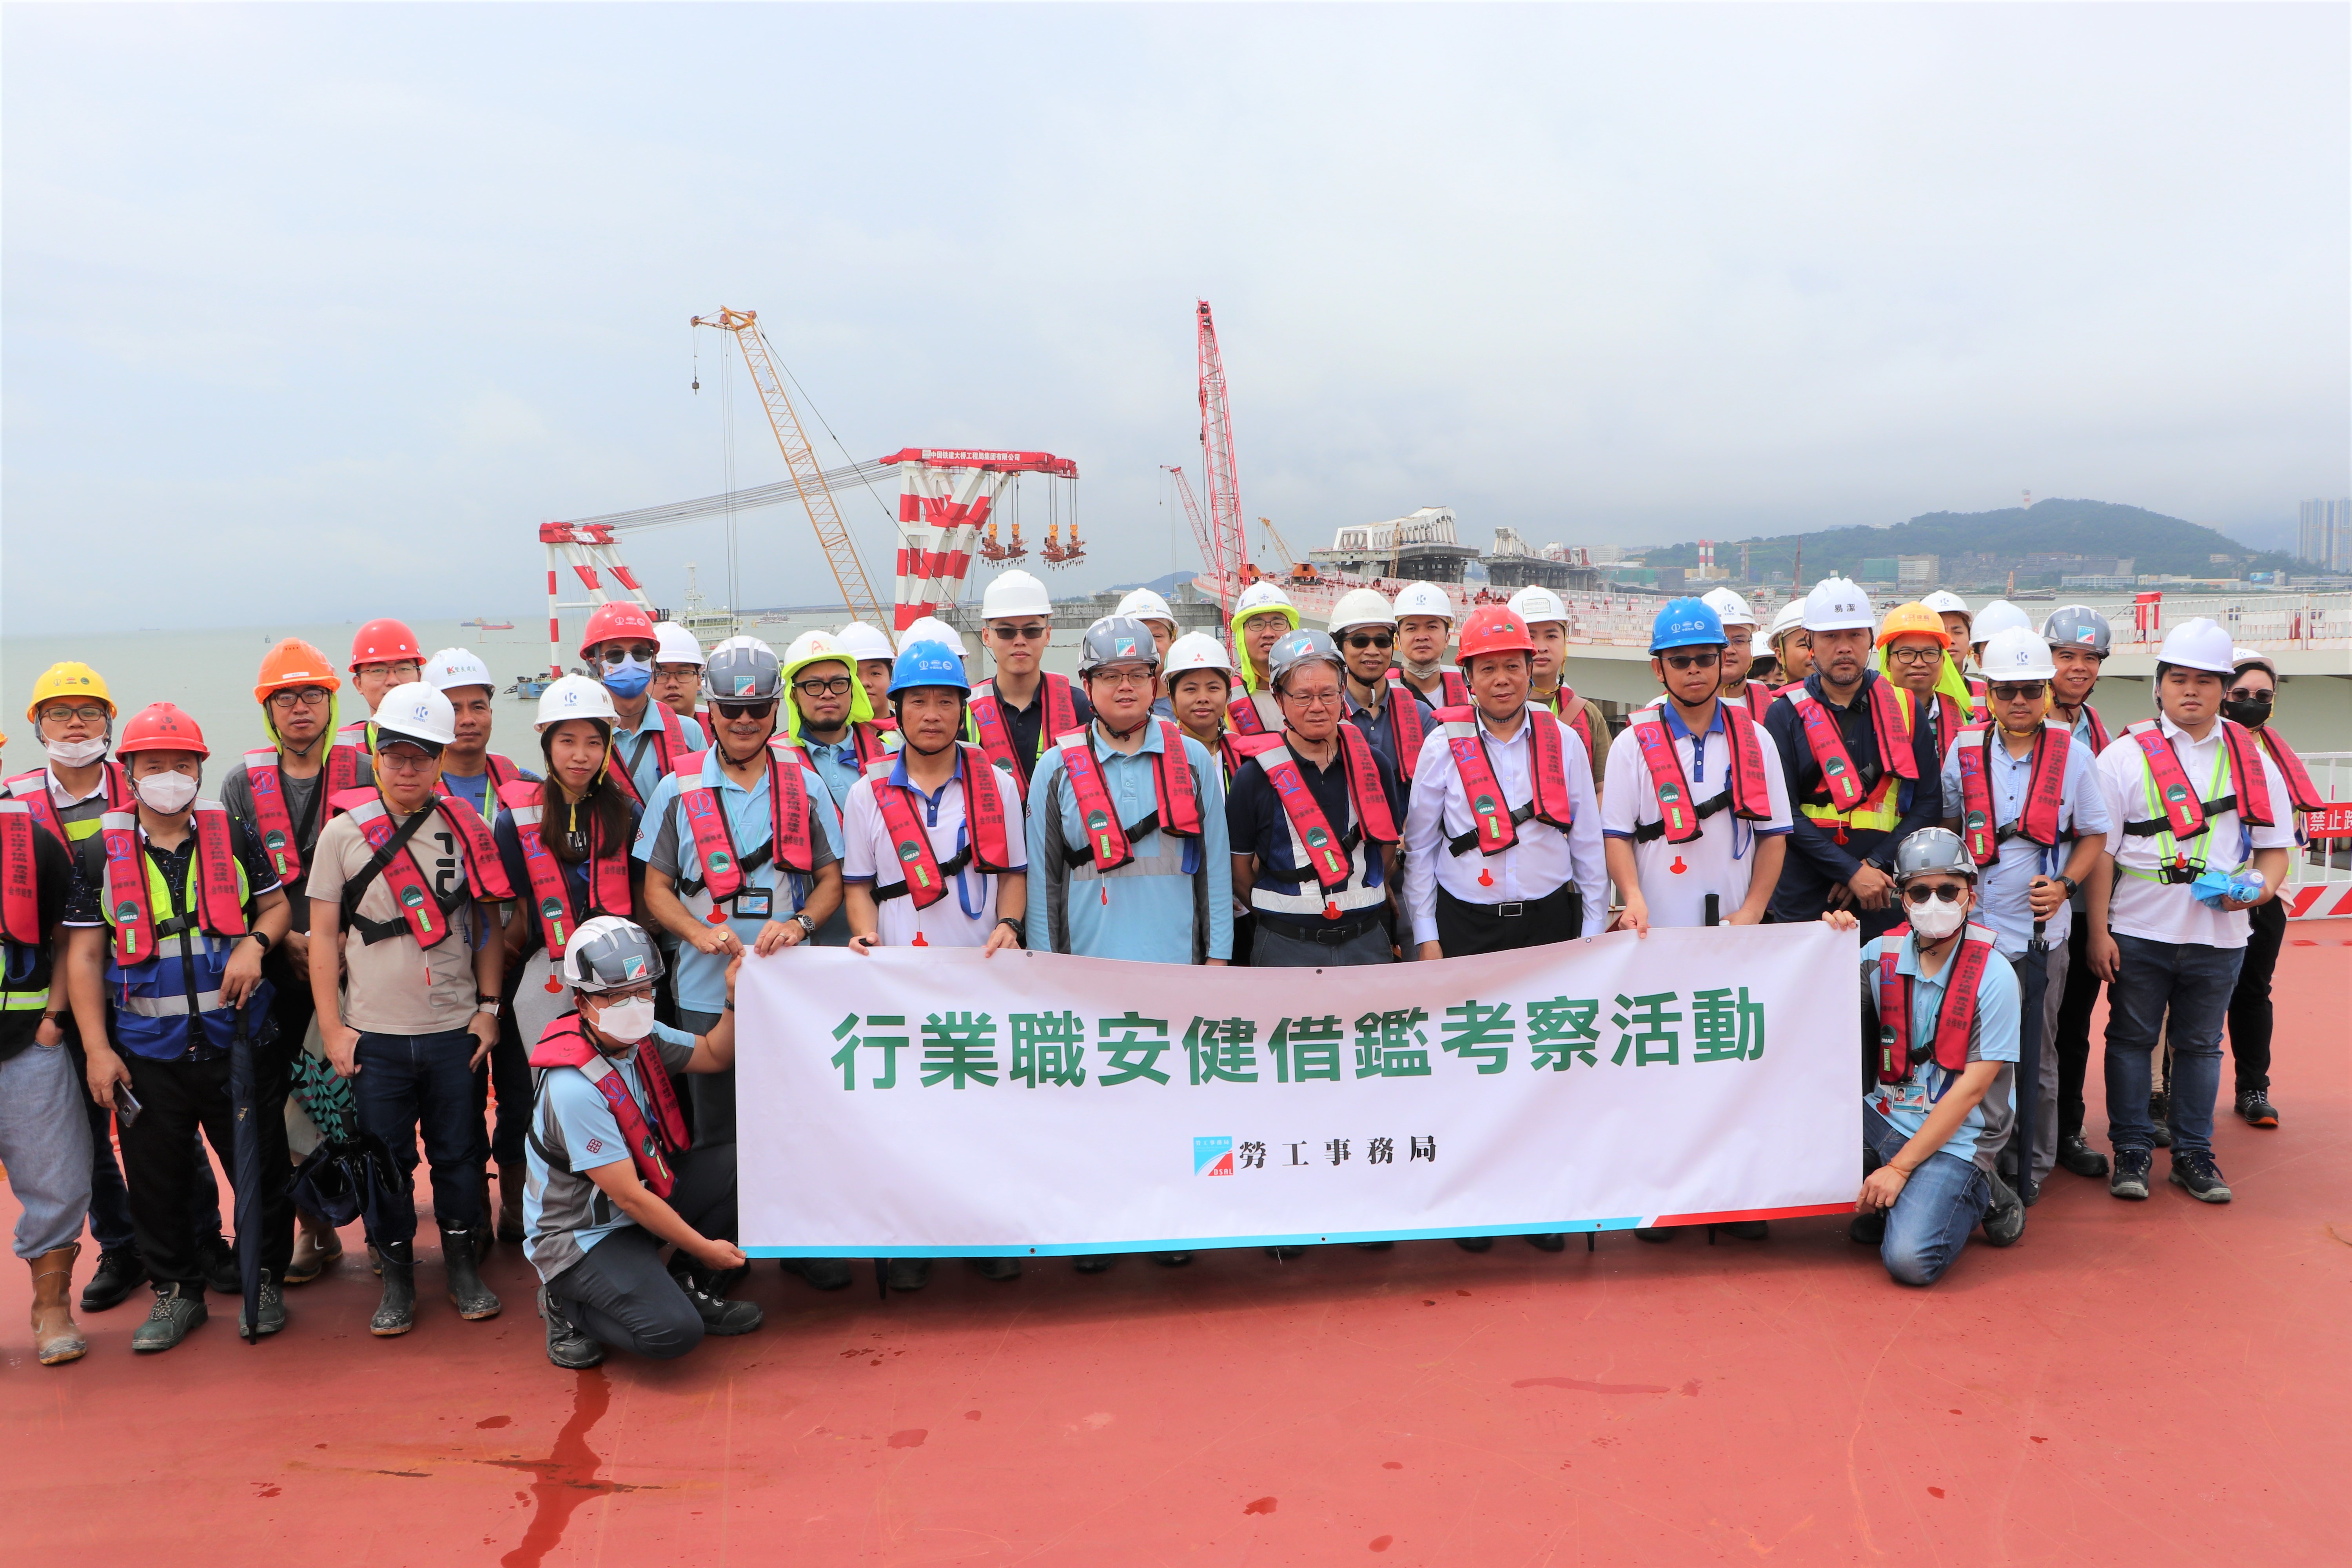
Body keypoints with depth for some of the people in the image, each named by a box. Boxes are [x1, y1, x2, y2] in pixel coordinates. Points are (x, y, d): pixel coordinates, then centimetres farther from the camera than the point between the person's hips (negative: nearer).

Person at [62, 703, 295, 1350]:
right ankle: (176, 1291, 28)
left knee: (261, 1168, 6)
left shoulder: (231, 835, 2)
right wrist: (97, 1049, -4)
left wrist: (255, 943, -11)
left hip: (240, 1042, 0)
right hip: (146, 1052, 0)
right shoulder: (101, 850, 1)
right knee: (156, 1179, 10)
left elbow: (276, 904, 12)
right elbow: (84, 956, 1)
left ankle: (266, 1280, 24)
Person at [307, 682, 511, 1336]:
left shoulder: (466, 831, 2)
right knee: (383, 1157, 7)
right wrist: (332, 1027, -4)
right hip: (374, 1032, -1)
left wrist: (489, 1006, 2)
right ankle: (397, 1279, 22)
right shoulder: (344, 832, -1)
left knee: (458, 1151, 9)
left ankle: (465, 1269, 24)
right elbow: (323, 934, 0)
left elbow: (486, 925, 7)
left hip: (454, 1029, 1)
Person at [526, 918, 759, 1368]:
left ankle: (692, 1289, 9)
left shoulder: (642, 1037, -6)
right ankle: (569, 1306, 4)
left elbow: (716, 1056, 13)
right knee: (674, 1332, -25)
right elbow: (629, 1197, -25)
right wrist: (704, 1248, -15)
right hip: (582, 1237, -8)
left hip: (644, 1203, 8)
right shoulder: (574, 1089, -30)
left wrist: (735, 999, -6)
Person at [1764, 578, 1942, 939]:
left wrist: (1876, 864, -8)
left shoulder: (1903, 707, 8)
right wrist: (1851, 872, -16)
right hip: (1806, 901, -2)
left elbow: (1929, 802, 5)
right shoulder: (1787, 715, 1)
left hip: (1886, 896, 2)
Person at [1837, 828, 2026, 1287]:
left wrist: (1900, 1167, -18)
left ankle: (1977, 1195, 8)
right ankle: (1885, 1202, 5)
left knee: (1910, 1259, -23)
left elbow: (1971, 1089, -14)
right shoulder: (1880, 955, -2)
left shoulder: (1994, 978, -13)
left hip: (1955, 1137, -5)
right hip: (1884, 1117, 5)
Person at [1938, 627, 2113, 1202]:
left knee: (2037, 1057, 7)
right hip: (1974, 925, 1)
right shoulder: (1963, 750, 2)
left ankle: (2035, 1165, 22)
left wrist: (2064, 883, -9)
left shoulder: (2073, 754, 0)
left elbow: (2095, 834, 7)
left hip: (2042, 928, -1)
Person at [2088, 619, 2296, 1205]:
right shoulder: (2126, 755, -3)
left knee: (2201, 1043, 12)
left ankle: (2193, 1153, 24)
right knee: (2132, 1038, 5)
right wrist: (2098, 931, -9)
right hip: (2139, 931, -2)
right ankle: (2131, 1151, 17)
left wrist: (2261, 887, -11)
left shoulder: (2252, 760, 7)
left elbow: (2275, 844, 12)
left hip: (2220, 933, 2)